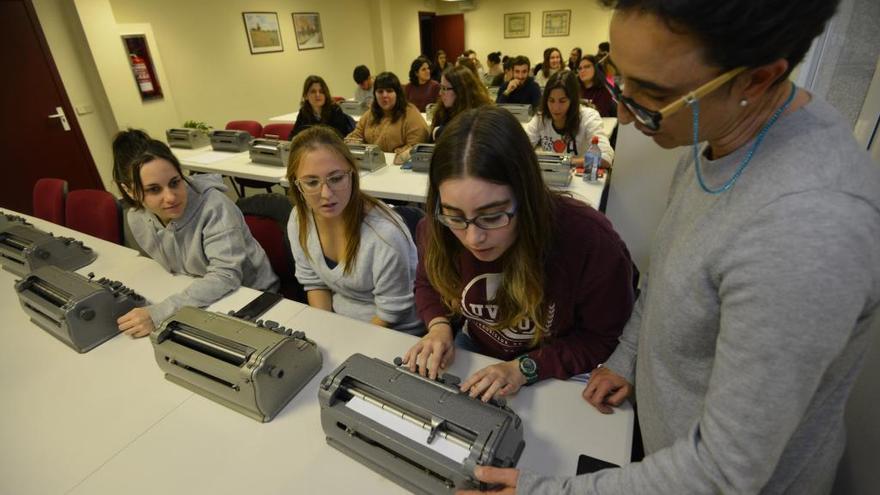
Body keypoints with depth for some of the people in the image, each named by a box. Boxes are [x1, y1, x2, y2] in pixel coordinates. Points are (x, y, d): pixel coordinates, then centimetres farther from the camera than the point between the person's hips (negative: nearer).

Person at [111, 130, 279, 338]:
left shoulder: (213, 205, -26)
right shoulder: (136, 219, -6)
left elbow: (226, 276, -33)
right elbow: (163, 266, 11)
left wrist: (158, 313, -38)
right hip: (199, 297, 5)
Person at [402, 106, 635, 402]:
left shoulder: (590, 241, -29)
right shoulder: (438, 229, -18)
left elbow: (604, 338, -14)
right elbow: (429, 283, 3)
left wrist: (526, 367, -24)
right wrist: (439, 326, -15)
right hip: (476, 349, 3)